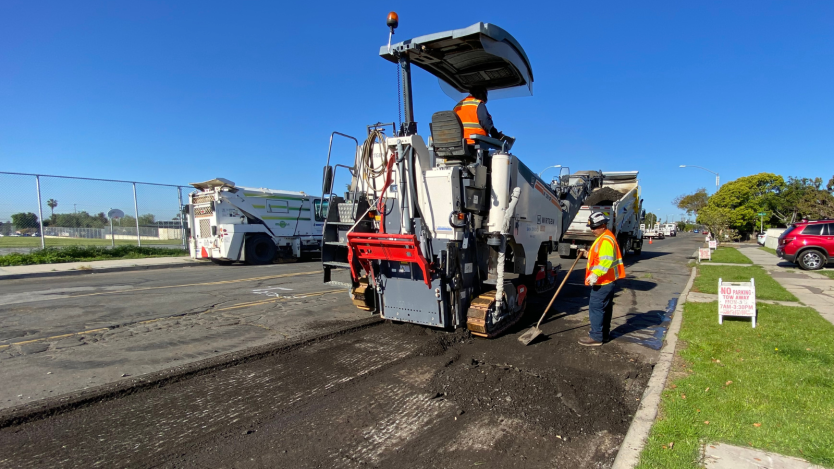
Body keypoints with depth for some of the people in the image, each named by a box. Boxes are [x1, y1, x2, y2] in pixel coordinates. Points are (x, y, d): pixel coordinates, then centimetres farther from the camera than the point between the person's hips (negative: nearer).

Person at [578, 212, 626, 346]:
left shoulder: (606, 240, -19)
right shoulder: (604, 238, 16)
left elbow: (606, 260, -32)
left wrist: (595, 274, -39)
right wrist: (588, 254, 19)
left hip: (603, 282, -11)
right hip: (607, 281, 11)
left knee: (596, 308, -7)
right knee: (605, 307, 17)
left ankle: (596, 337, -2)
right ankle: (604, 333, 28)